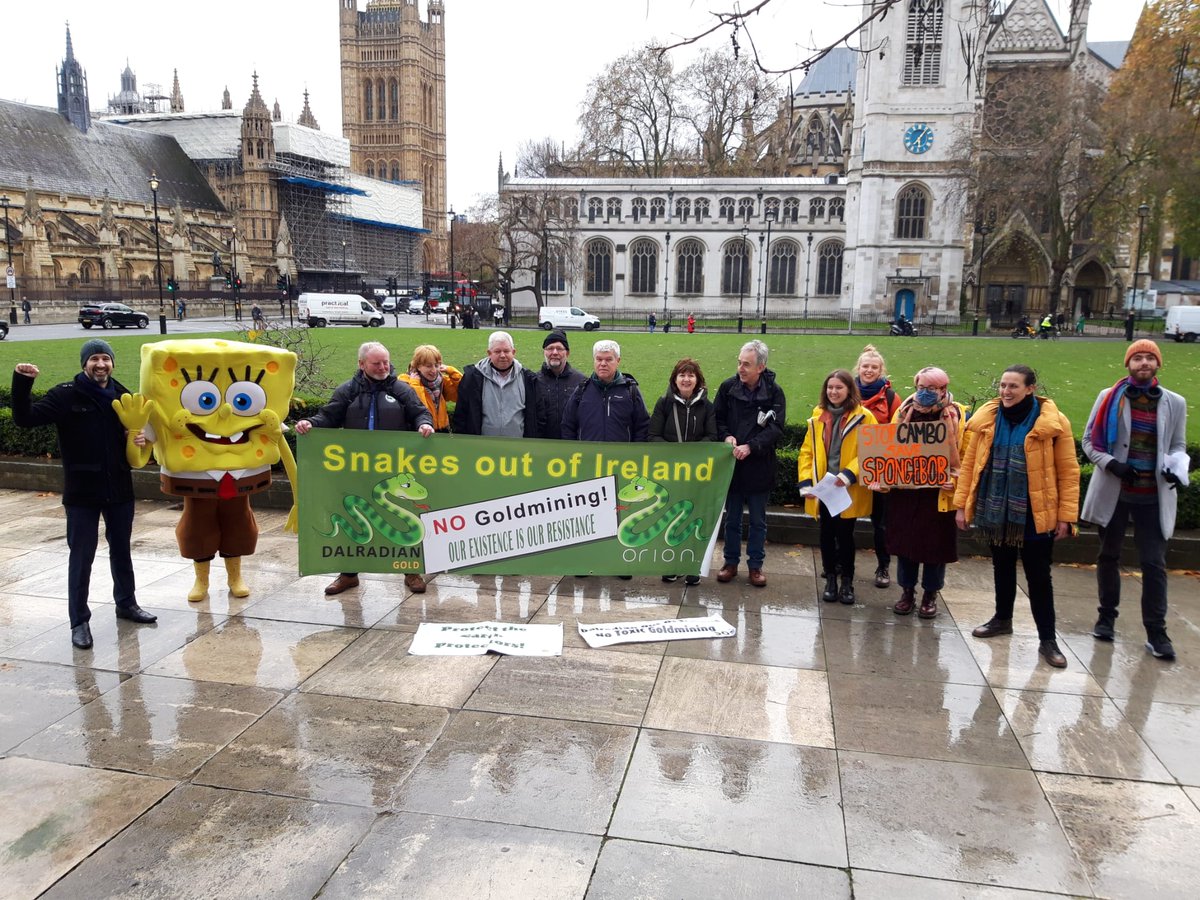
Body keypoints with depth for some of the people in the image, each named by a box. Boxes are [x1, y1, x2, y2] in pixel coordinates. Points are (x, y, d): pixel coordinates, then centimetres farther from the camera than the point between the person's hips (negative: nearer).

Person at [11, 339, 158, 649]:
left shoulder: (121, 395, 6)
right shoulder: (66, 395, -8)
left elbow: (135, 428, 18)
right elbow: (25, 418, -18)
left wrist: (140, 438, -5)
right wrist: (21, 382, -30)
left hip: (119, 487, 4)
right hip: (82, 491, -4)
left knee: (121, 550, 17)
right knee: (81, 556, 1)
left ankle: (126, 603, 34)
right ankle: (79, 621, 11)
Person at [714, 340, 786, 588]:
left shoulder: (774, 392, -7)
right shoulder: (728, 387, -2)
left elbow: (776, 428, -11)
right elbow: (717, 418, 3)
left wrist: (751, 447, -23)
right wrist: (726, 436, -16)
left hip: (759, 466, -1)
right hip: (731, 464, 1)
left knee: (758, 521, 11)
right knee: (732, 518, 13)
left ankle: (755, 565, 23)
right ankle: (731, 562, 26)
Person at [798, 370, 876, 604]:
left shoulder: (863, 417, -5)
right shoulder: (818, 416, 7)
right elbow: (807, 451, 7)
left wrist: (849, 474, -20)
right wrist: (805, 482, -2)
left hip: (849, 490, -3)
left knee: (845, 535, 5)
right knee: (826, 534, 10)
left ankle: (847, 582, 20)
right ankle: (830, 580, 23)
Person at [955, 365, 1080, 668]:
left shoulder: (1053, 422, -9)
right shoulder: (986, 418, 0)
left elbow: (1068, 471, -7)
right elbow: (969, 463, 4)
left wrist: (1066, 515, -10)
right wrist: (961, 504, 1)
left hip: (1035, 514, -3)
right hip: (995, 510, 4)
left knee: (1038, 576, 3)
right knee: (1002, 567, 19)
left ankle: (1047, 639, 14)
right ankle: (1002, 619, 37)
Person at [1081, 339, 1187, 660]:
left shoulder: (1175, 403, 3)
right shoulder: (1110, 397, -2)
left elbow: (1176, 445, 11)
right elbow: (1089, 440, 0)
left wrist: (1175, 468, -10)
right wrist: (1111, 464, -17)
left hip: (1154, 496, 0)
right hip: (1114, 492, 0)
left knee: (1154, 563, 0)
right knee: (1109, 556, 13)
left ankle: (1156, 631, 9)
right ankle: (1106, 617, 28)